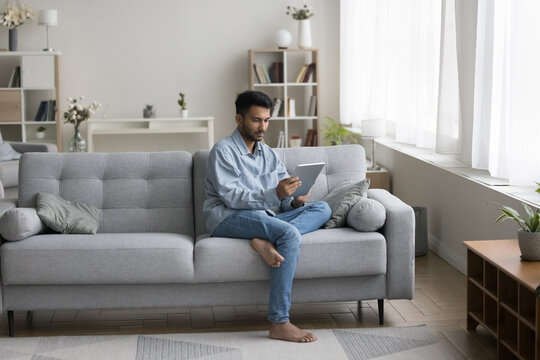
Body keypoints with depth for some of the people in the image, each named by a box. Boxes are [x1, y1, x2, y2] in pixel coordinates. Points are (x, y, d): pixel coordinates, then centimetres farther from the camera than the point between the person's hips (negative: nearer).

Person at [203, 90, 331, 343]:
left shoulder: (268, 154, 21)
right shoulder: (223, 151, -2)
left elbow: (285, 199, 16)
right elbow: (231, 197, -16)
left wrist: (295, 201, -10)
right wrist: (275, 193, -28)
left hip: (267, 218, 7)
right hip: (229, 218, -7)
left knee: (323, 208, -11)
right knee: (290, 234, -33)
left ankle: (267, 241, -35)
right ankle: (279, 323, -35)